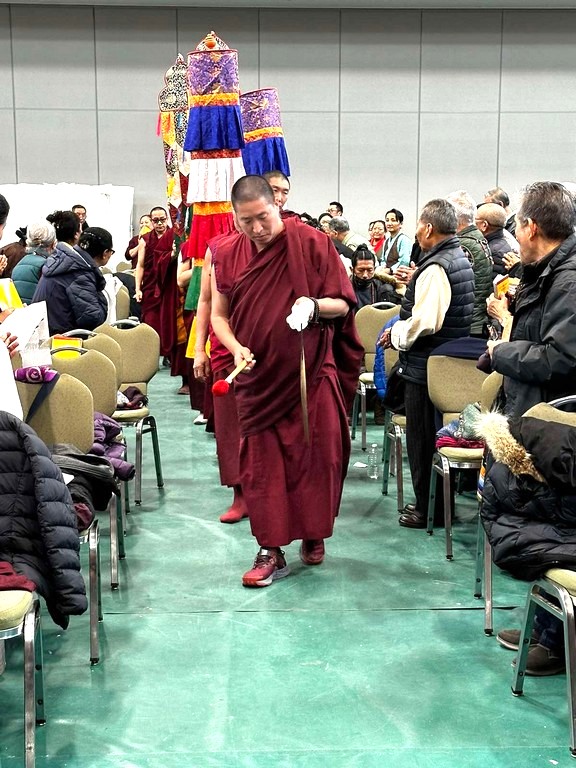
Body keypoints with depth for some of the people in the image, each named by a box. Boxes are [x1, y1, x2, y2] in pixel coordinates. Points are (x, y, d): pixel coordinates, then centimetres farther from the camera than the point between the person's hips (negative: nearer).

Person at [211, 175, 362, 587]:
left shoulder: (312, 243, -8)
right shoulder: (227, 254, 1)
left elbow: (343, 305, -4)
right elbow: (219, 315, 8)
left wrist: (314, 305, -25)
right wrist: (236, 348, -11)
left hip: (311, 373, -2)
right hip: (257, 378, 2)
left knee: (315, 457, 5)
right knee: (260, 463, 2)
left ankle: (314, 535, 27)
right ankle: (271, 551, 12)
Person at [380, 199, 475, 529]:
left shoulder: (435, 268, -21)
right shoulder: (461, 258, 10)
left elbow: (423, 322, -28)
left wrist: (395, 334, -12)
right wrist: (412, 286, 13)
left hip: (426, 366, -10)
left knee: (422, 439, 3)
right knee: (438, 435, 19)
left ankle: (427, 509, 14)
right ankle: (440, 501, 30)